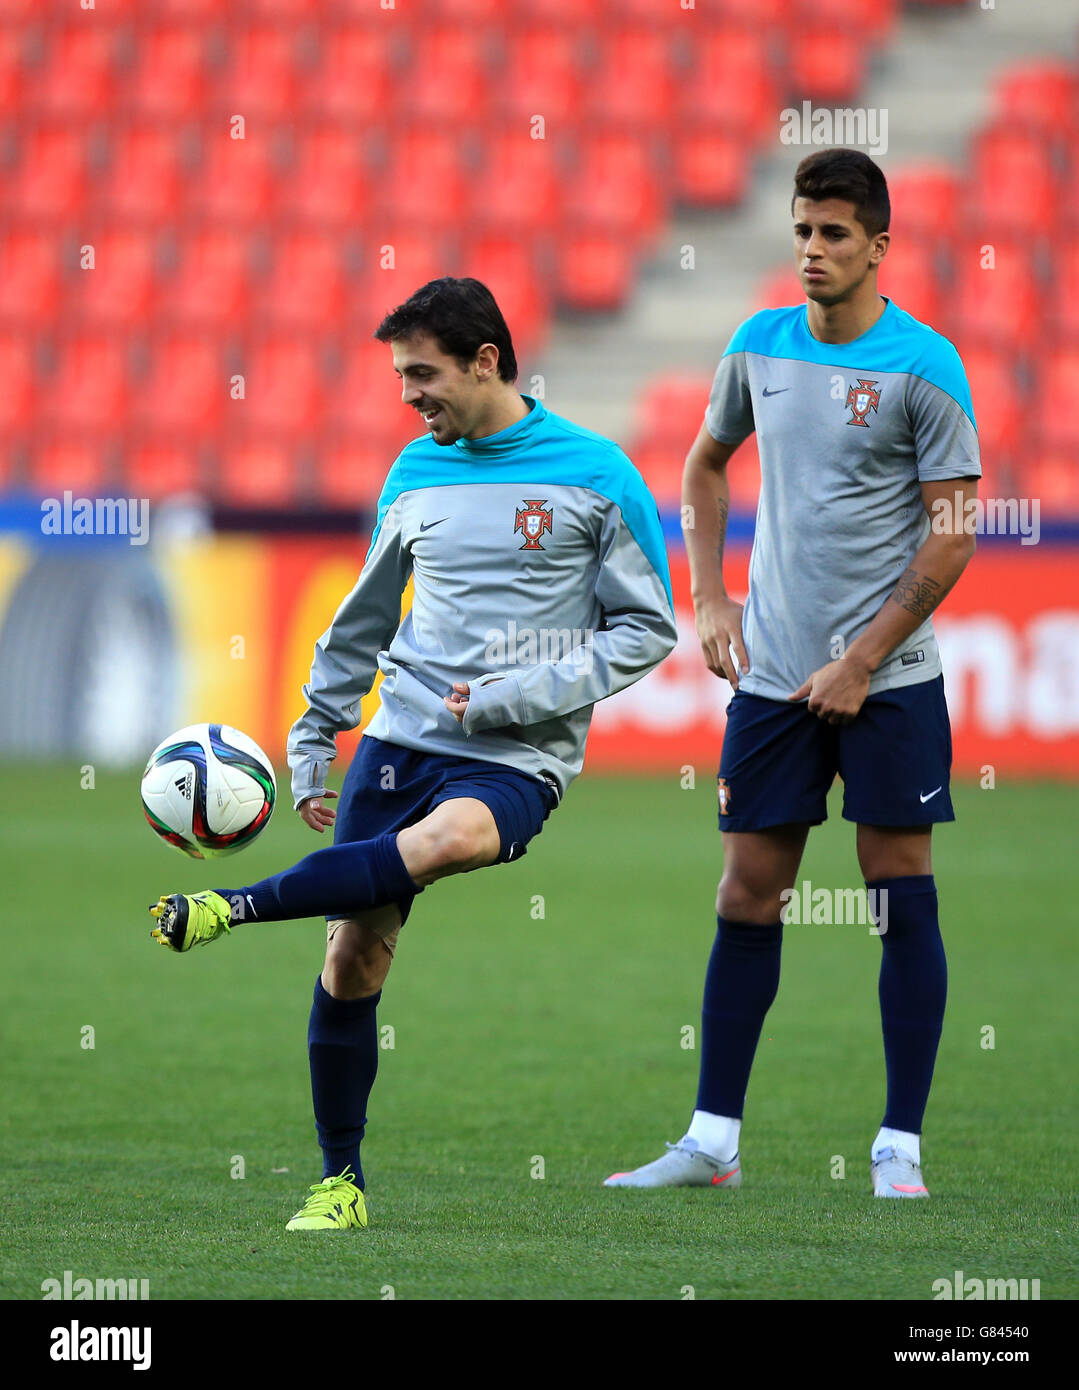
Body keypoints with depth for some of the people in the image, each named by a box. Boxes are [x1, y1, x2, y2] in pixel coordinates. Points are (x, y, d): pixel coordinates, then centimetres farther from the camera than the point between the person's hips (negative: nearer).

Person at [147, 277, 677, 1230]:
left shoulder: (595, 474, -2)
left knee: (452, 838, -39)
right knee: (353, 956, -4)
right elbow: (367, 618, 24)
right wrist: (313, 741, 21)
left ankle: (236, 908, -32)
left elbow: (647, 628, 0)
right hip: (400, 739, 5)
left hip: (517, 759, -5)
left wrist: (525, 695, -11)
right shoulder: (416, 474, 13)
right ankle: (342, 1182, 8)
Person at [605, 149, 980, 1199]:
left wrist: (862, 661, -12)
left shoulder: (923, 366, -8)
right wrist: (710, 599, 11)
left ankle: (900, 1150, 3)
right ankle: (712, 1140, 11)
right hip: (772, 675, 4)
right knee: (747, 896, 5)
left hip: (888, 679, -4)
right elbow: (706, 463, 23)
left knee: (903, 896, -2)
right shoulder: (759, 345, 6)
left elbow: (953, 532, -9)